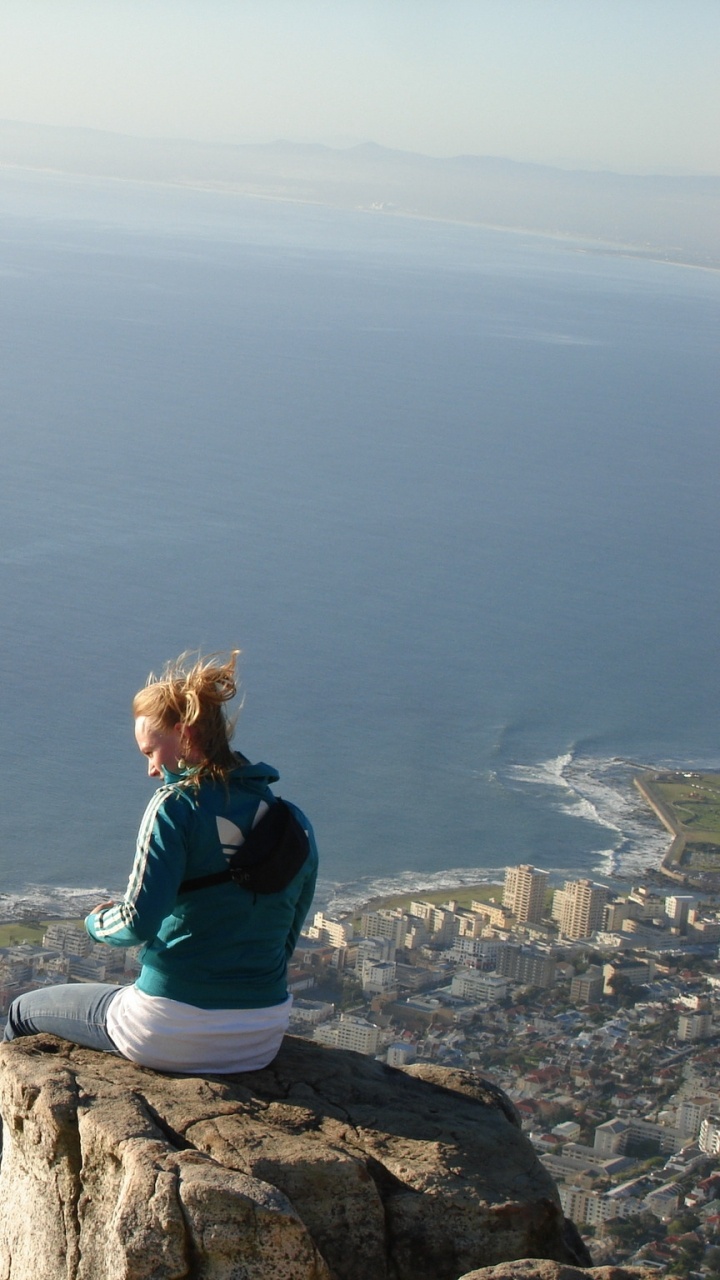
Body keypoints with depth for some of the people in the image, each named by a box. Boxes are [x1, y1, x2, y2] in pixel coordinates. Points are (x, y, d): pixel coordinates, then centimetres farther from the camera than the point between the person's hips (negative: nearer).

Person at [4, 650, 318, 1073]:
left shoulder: (178, 805, -14)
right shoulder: (294, 822, 3)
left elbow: (138, 922, -20)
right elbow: (285, 940, 10)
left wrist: (97, 922, 1)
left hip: (175, 1035, -6)